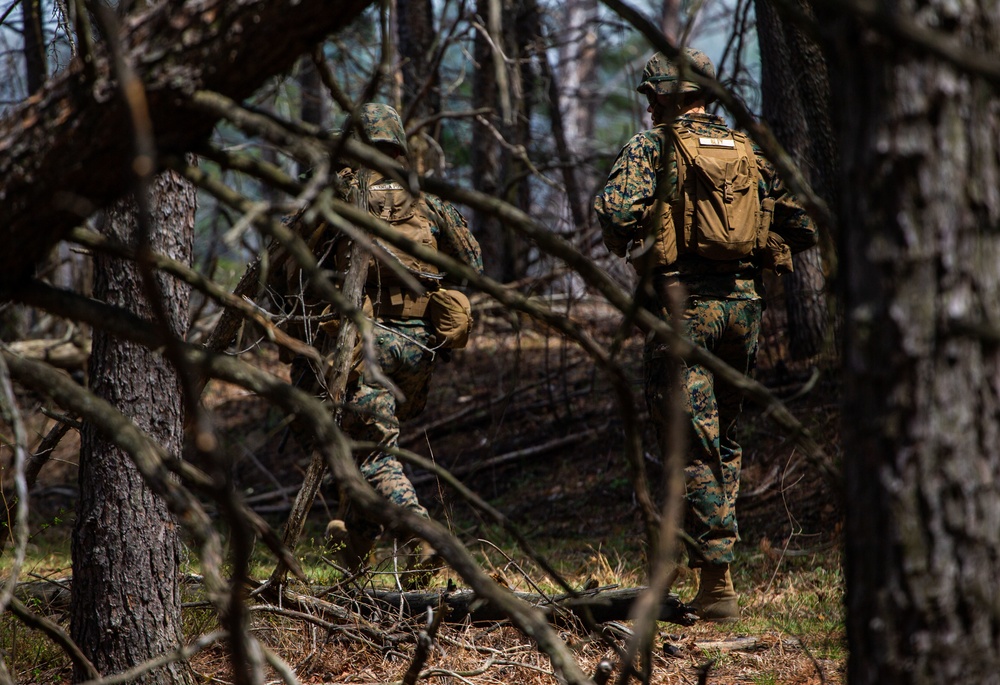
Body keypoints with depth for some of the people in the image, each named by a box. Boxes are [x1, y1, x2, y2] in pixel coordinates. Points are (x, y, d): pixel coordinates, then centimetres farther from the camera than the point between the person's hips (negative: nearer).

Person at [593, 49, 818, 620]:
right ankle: (717, 557, 19)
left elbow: (616, 210, -17)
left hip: (682, 303, -5)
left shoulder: (654, 147, -2)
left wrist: (629, 248, 3)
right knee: (726, 441, 18)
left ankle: (718, 582, -9)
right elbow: (802, 227, 11)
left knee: (692, 446, -3)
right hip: (743, 302, 5)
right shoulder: (748, 153, 13)